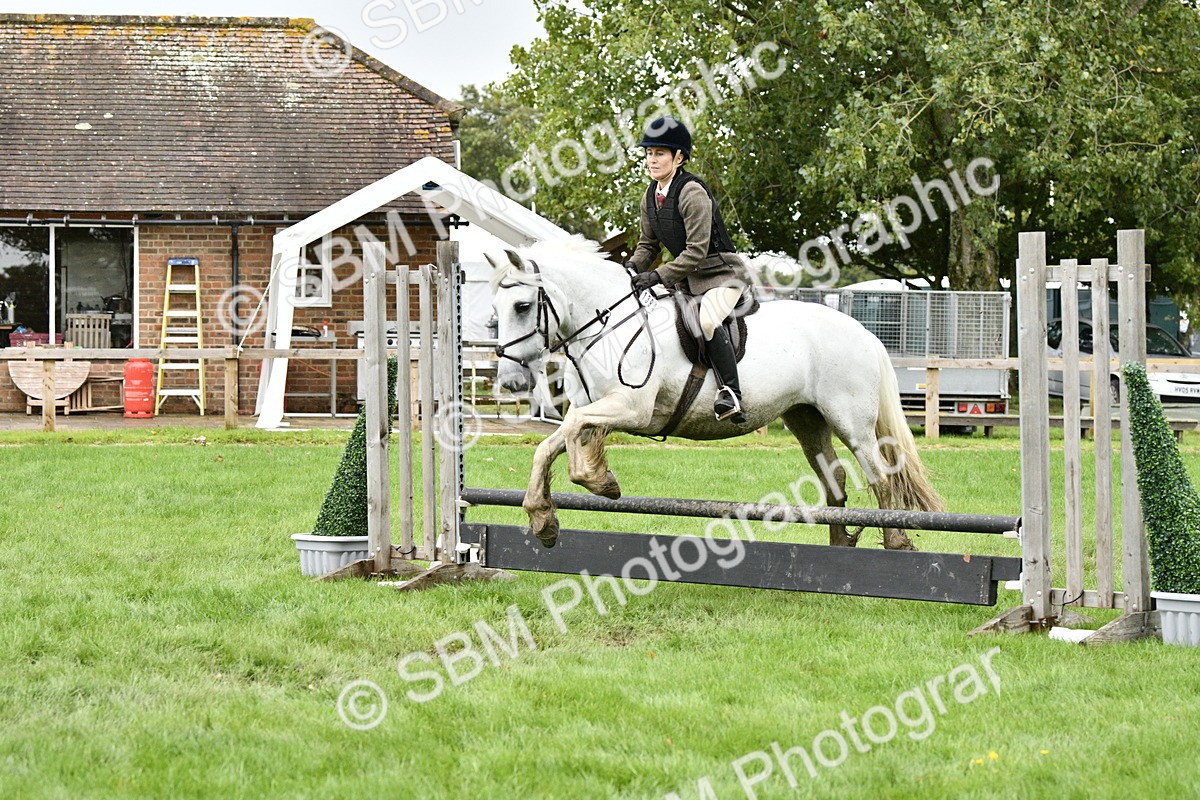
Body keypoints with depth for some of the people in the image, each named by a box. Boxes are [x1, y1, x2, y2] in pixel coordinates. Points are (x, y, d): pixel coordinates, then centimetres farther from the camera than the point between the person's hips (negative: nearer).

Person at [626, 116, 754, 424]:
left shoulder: (692, 193, -20)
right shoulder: (650, 197, 5)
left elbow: (697, 251, -24)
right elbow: (648, 244, 14)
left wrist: (658, 276, -28)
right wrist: (632, 267, -7)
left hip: (722, 272, -9)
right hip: (687, 278, 9)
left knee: (708, 320, -35)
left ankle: (731, 394, -33)